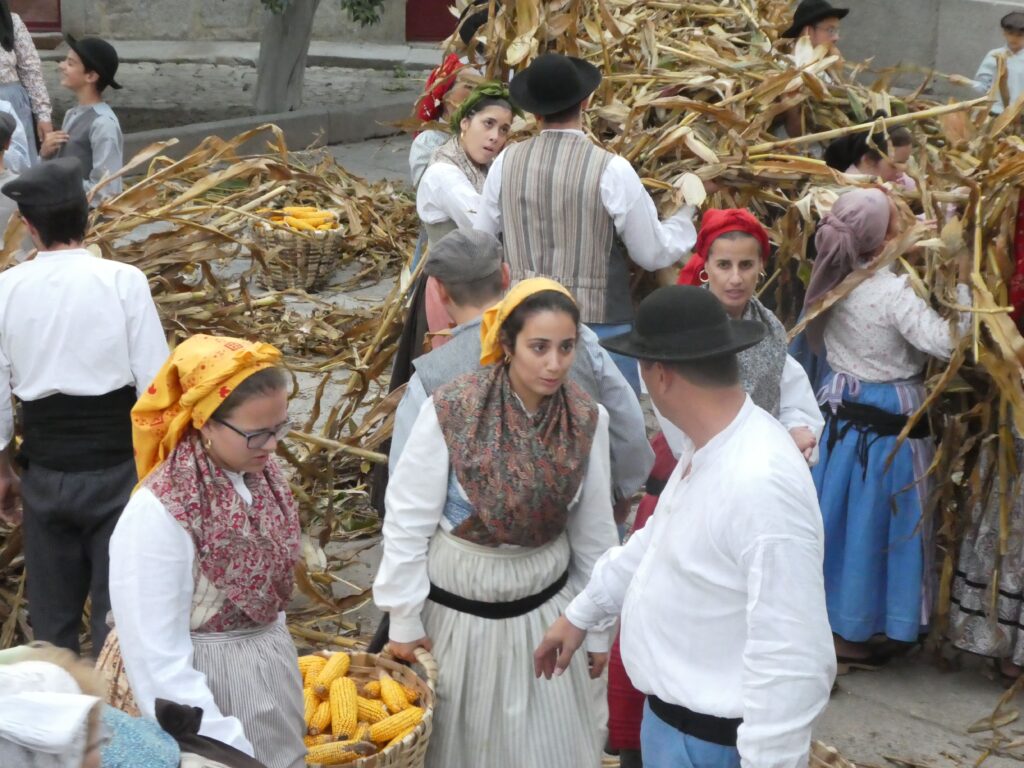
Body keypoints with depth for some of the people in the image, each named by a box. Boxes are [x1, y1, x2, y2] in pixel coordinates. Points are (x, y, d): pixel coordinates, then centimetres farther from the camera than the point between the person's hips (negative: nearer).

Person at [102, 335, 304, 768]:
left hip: (269, 679, 7)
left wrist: (277, 661, 17)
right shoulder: (158, 515, -27)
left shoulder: (258, 475, -5)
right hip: (201, 694, -7)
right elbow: (160, 666, -25)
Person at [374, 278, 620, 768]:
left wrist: (598, 627, 8)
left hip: (544, 608, 2)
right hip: (457, 604, -2)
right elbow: (408, 521, -12)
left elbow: (594, 531, 1)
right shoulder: (450, 411, -21)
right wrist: (404, 619, -6)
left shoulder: (587, 420, -11)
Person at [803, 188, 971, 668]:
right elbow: (946, 343, -27)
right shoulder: (893, 291, -24)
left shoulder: (834, 281, -2)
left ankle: (821, 617, 32)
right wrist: (962, 284, -22)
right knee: (871, 524, 5)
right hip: (886, 424, -7)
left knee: (838, 517, 19)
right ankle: (849, 637, 15)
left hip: (841, 414, 7)